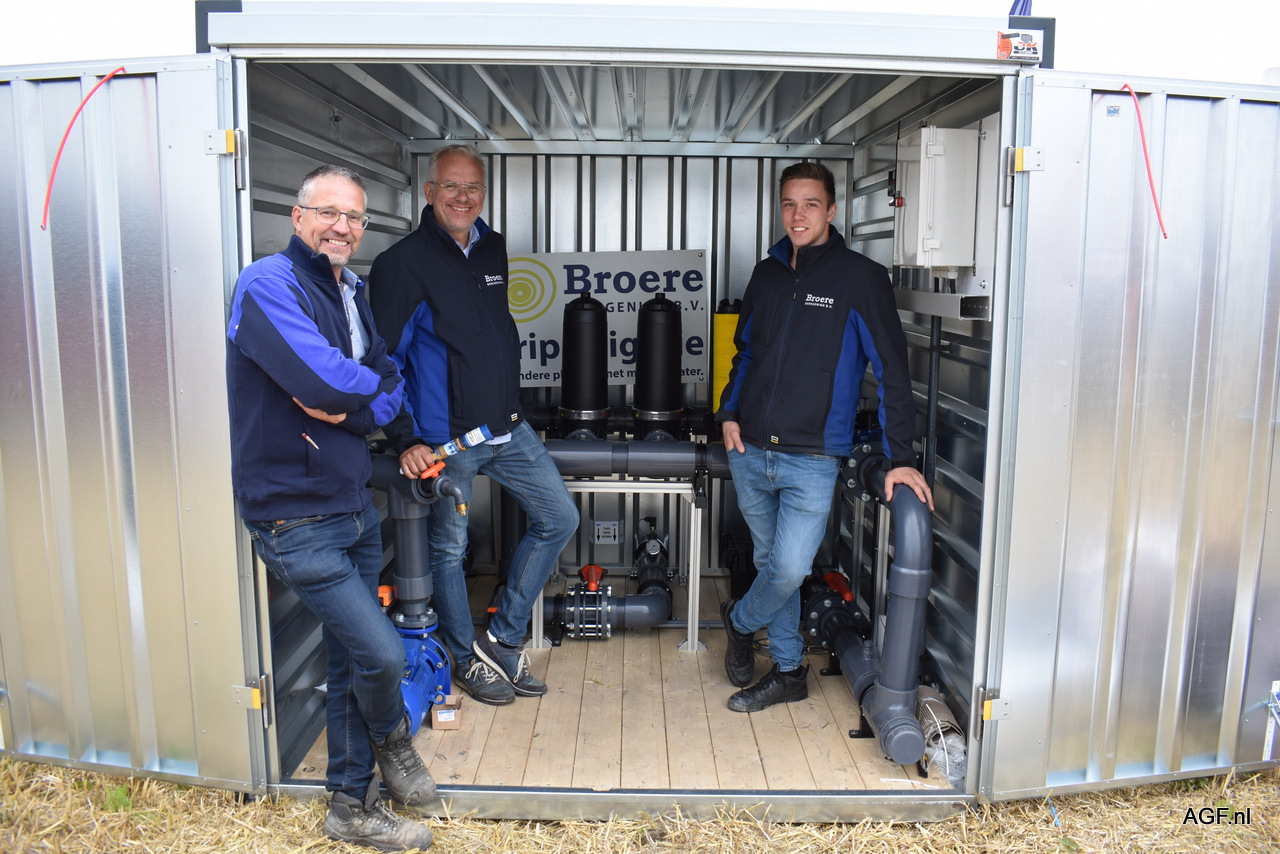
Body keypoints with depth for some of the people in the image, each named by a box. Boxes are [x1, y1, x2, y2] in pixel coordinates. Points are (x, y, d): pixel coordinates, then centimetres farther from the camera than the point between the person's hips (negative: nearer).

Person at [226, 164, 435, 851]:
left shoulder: (352, 292, 12)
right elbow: (327, 381, -27)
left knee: (352, 661, 14)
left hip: (353, 505, 8)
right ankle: (391, 738, 25)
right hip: (296, 517, -8)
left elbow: (394, 389, 7)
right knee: (383, 653, -9)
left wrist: (349, 408, -13)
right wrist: (368, 381, -6)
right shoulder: (268, 284, -14)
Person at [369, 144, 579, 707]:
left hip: (508, 428, 7)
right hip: (443, 439, -7)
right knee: (448, 549, 7)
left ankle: (503, 639, 21)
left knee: (559, 518, 7)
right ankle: (468, 660, 29)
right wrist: (405, 442, -18)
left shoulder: (494, 249, 10)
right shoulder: (403, 263, -11)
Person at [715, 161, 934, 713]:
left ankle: (740, 622, 22)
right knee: (770, 561, 12)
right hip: (750, 452, 5)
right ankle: (788, 672, 29)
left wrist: (900, 458, -12)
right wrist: (729, 412, 7)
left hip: (812, 460, -5)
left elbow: (892, 371, -7)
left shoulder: (860, 278, -6)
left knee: (790, 568, -11)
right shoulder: (768, 274, 10)